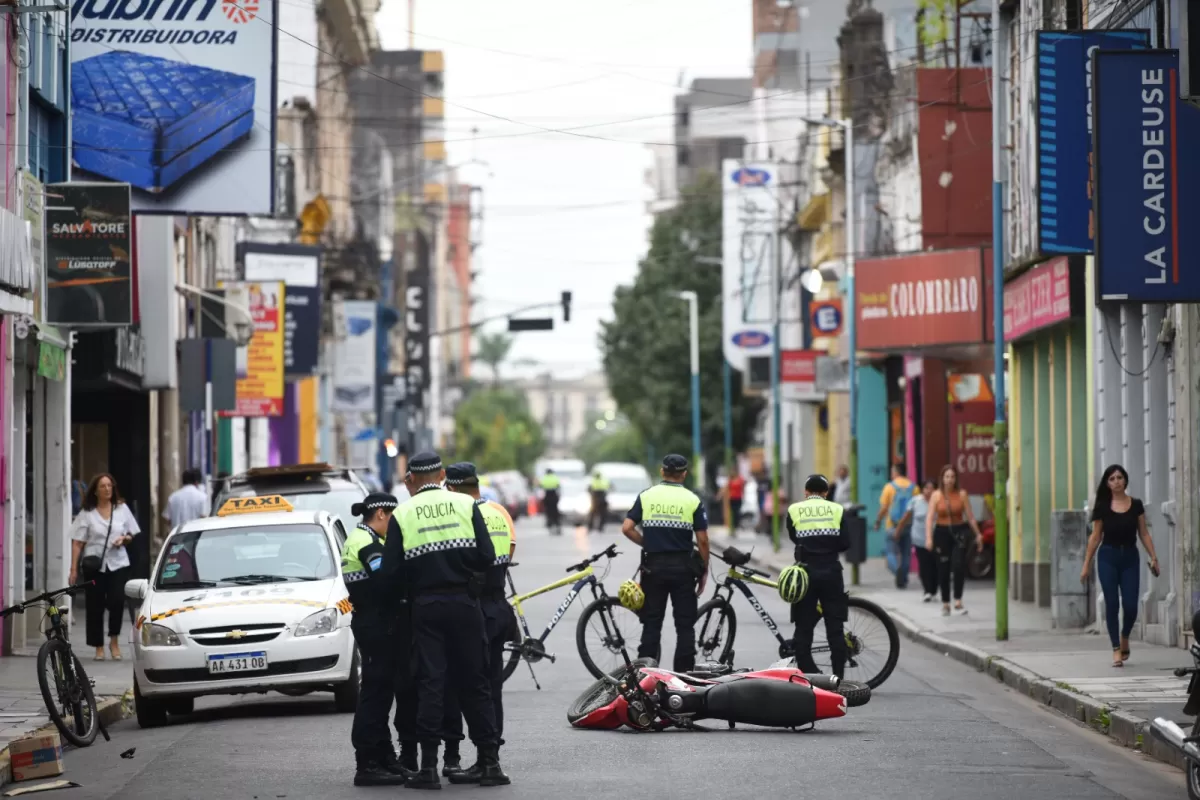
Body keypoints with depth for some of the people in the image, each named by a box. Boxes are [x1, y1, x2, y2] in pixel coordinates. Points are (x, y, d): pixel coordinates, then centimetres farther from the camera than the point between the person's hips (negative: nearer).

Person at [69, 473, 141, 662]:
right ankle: (99, 647, 11)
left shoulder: (122, 509, 9)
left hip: (118, 563, 1)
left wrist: (124, 539, -8)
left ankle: (114, 641, 6)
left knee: (117, 601, -14)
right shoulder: (86, 513, 2)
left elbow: (132, 534, 16)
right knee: (95, 606, 1)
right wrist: (74, 568, -7)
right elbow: (77, 542, 0)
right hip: (94, 565, -1)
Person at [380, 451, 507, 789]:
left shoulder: (403, 514, -1)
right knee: (474, 683, 7)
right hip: (464, 602, 1)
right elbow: (487, 556, -5)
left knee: (430, 683, 2)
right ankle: (489, 763, 7)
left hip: (425, 606, 0)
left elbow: (390, 569, -5)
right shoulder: (465, 505, 0)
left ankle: (429, 766, -2)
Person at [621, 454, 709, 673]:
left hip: (654, 566, 1)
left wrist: (646, 543, 10)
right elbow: (702, 540, -5)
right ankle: (683, 673, 3)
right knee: (685, 625, 5)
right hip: (683, 567, -1)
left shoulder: (646, 496, 1)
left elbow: (627, 528, -5)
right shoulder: (692, 500, -3)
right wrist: (704, 571, 5)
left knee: (651, 622, 7)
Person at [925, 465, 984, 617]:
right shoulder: (936, 495, 0)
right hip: (942, 532, 1)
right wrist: (928, 538, -15)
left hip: (959, 531, -1)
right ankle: (945, 604, 20)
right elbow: (930, 517, -4)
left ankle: (958, 601, -14)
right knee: (943, 570, 6)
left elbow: (970, 516, 4)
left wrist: (978, 534, 3)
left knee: (959, 565, -19)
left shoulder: (962, 494, 1)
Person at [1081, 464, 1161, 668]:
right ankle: (1116, 649, 1)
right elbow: (1095, 537, 4)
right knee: (1112, 604, -5)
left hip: (1130, 557, 1)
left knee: (1130, 605, -5)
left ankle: (1125, 638, 25)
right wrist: (1087, 564, 2)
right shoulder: (1102, 507, 1)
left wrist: (1153, 557, -3)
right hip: (1108, 557, -1)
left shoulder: (1136, 505, 4)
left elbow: (1144, 534, 6)